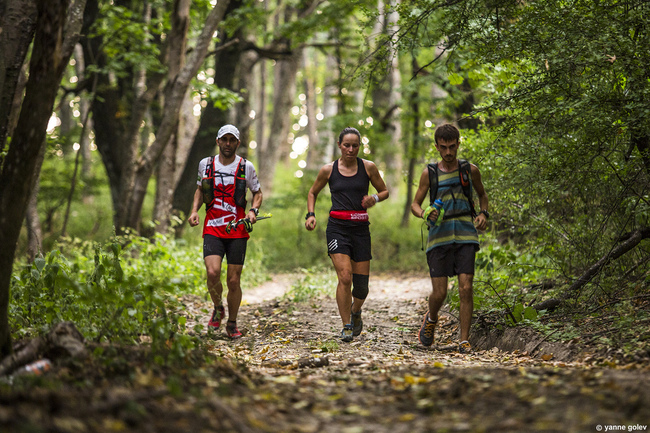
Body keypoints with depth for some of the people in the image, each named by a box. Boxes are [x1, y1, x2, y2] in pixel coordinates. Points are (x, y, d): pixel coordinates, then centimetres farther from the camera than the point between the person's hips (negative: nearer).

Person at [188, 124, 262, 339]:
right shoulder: (206, 164, 6)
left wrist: (253, 210, -6)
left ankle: (232, 323, 20)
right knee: (213, 272, -19)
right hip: (212, 228, 0)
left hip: (237, 231, 0)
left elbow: (257, 193, 14)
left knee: (233, 280, 0)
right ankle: (218, 309, 10)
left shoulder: (246, 167, 2)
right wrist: (194, 210, 5)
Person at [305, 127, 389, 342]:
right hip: (337, 228, -1)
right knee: (345, 277, -17)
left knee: (361, 282, 2)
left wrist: (374, 198, -9)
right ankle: (346, 326, -5)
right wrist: (310, 215, 2)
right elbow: (312, 193, 18)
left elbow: (384, 191, 14)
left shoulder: (368, 167, 3)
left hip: (360, 228, 1)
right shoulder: (328, 170, 3)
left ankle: (356, 311, 36)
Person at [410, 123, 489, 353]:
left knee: (466, 288, -11)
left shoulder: (470, 170, 7)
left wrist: (484, 214, 5)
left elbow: (482, 194, 25)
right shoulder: (429, 173, 5)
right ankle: (431, 319, 30)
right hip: (439, 237, 0)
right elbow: (415, 204, 10)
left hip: (465, 236, 0)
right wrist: (424, 213, -14)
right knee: (439, 293, -4)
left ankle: (464, 340, -2)